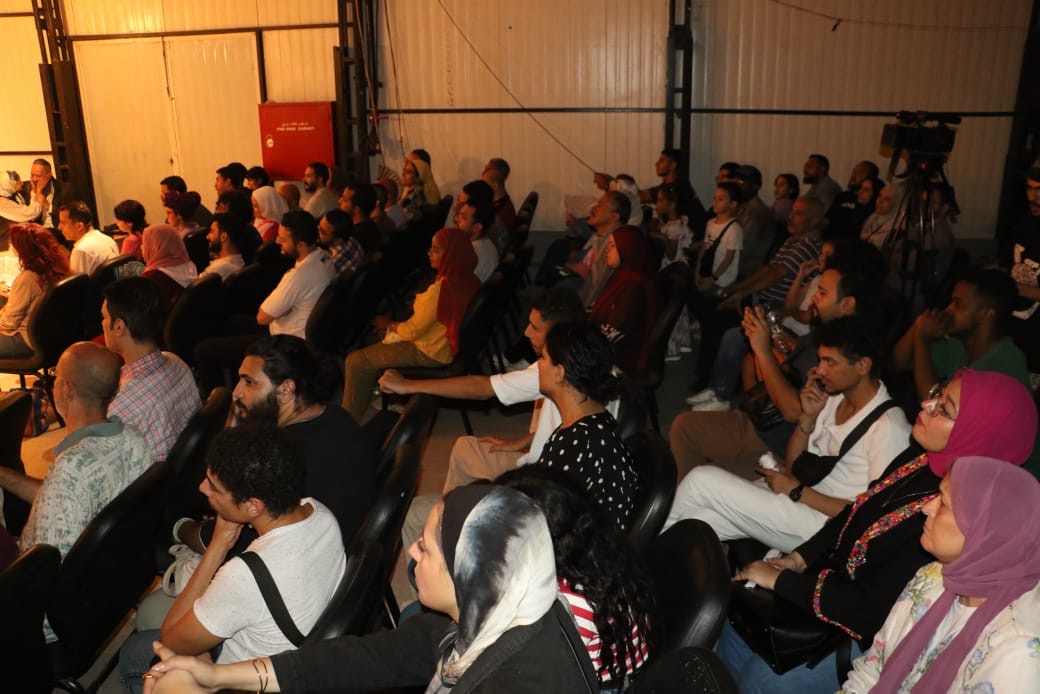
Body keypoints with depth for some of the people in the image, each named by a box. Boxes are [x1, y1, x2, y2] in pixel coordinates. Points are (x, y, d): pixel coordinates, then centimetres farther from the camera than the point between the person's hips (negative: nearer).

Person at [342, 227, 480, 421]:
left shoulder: (440, 288, -30)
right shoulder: (468, 279, -5)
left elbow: (413, 330, -20)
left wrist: (389, 324, -2)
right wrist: (418, 304, 5)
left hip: (430, 354, -9)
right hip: (450, 345, 10)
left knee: (355, 361, -3)